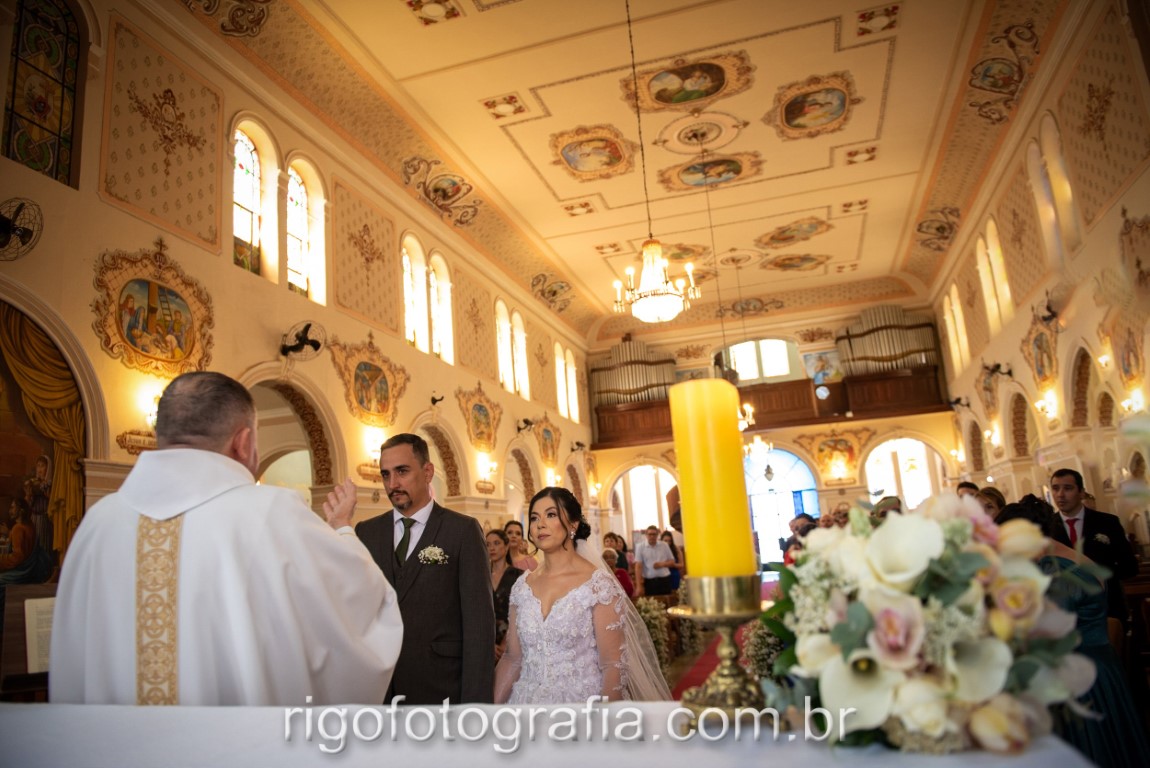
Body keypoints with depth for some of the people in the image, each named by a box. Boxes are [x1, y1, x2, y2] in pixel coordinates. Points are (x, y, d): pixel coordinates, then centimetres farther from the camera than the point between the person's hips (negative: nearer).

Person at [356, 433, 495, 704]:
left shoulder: (463, 530, -7)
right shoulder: (366, 532, 4)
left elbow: (479, 620, -9)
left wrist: (475, 698, -12)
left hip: (440, 689, -3)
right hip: (374, 687, 3)